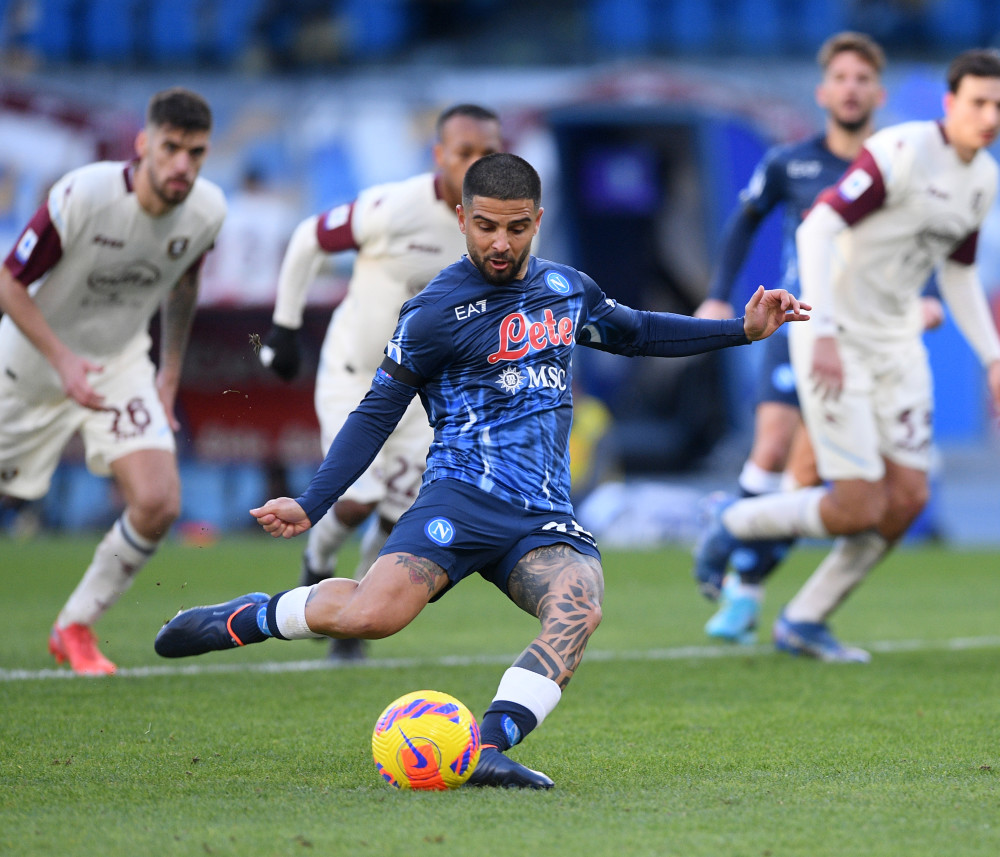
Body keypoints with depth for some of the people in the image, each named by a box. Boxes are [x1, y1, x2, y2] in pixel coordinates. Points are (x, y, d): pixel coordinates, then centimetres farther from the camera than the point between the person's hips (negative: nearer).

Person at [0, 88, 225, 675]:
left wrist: (171, 375, 10)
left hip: (120, 362, 3)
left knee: (159, 504, -16)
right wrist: (63, 359, -28)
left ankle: (76, 626, 4)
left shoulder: (207, 211, -13)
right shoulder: (81, 197, -28)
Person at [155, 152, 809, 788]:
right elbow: (376, 414, 1)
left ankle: (488, 749, -34)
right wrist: (311, 505, -8)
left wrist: (743, 331, 28)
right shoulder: (436, 312, -2)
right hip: (465, 496, -5)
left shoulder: (569, 289, 16)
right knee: (373, 614, -27)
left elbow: (635, 332, 35)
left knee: (579, 609, -29)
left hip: (545, 517, 5)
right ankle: (240, 619, 0)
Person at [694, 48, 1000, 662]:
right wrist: (824, 332, -32)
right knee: (862, 508, -12)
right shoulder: (902, 151, -21)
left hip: (897, 344, 8)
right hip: (835, 340, -8)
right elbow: (819, 228, -25)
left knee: (908, 497, -1)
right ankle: (734, 525, 15)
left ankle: (804, 622, 15)